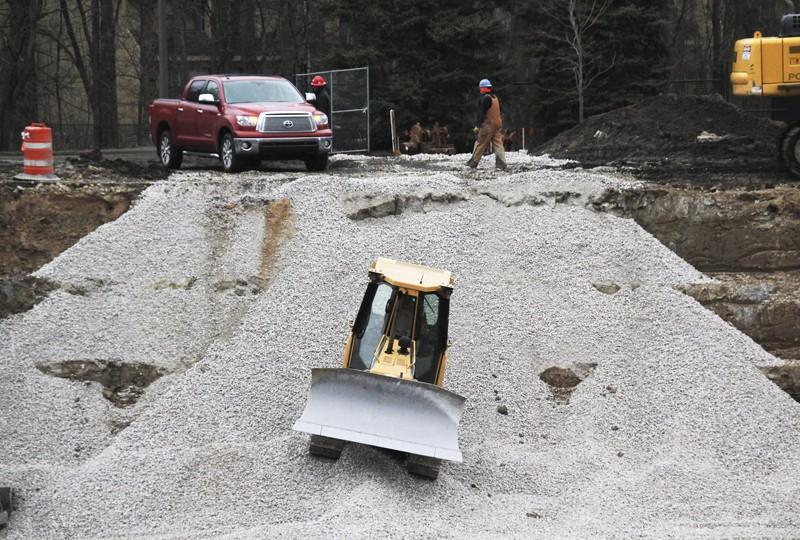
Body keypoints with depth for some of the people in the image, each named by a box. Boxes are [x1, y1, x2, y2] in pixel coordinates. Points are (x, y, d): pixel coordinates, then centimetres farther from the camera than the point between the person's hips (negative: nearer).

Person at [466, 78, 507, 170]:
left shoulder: (485, 98, -14)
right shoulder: (495, 97, 14)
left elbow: (482, 113, -17)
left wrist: (478, 125, -14)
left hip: (488, 125, -8)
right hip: (498, 124, 8)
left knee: (480, 144, 0)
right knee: (498, 143, 4)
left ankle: (473, 162, 6)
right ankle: (502, 164, -5)